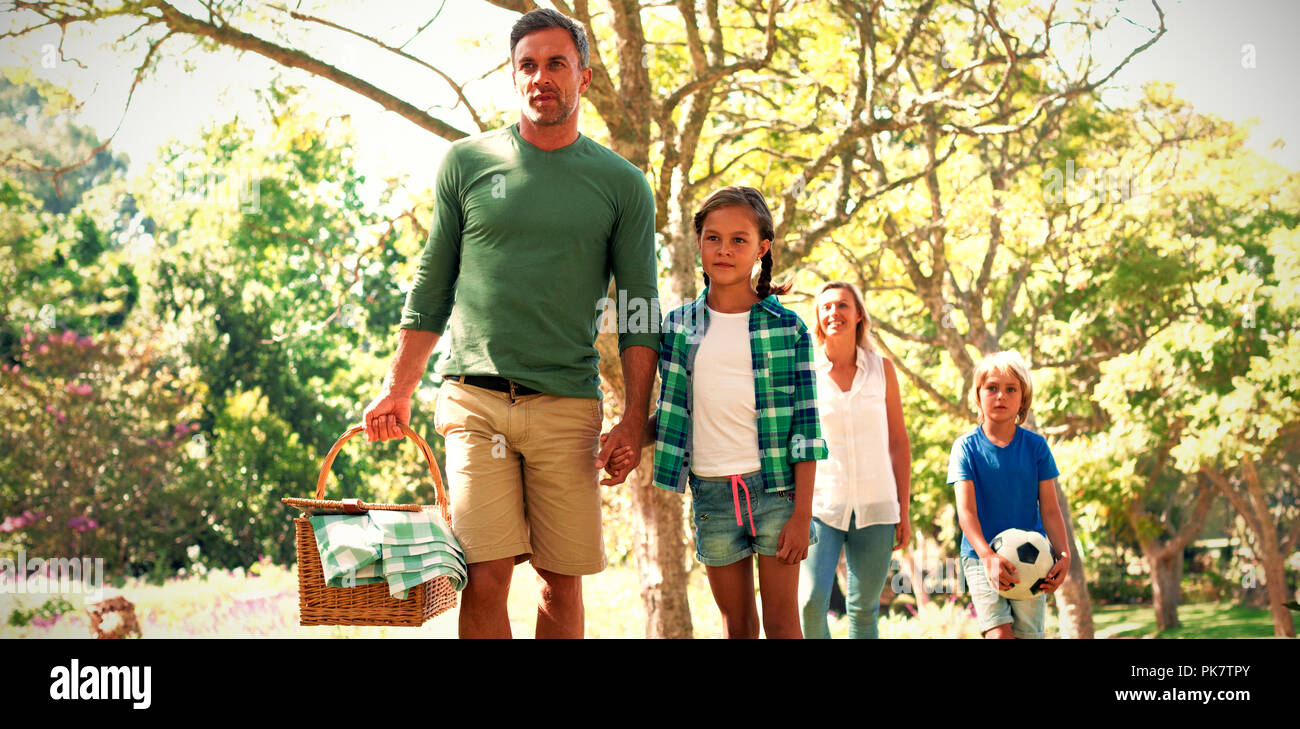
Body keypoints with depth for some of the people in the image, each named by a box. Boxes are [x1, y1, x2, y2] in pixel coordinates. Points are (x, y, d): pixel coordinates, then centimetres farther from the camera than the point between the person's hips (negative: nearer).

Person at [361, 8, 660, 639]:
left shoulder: (621, 184, 6)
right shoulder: (467, 162, 9)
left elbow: (639, 310, 6)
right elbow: (431, 286, 14)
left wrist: (634, 421, -3)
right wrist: (396, 391, 11)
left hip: (568, 404, 0)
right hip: (474, 398, 0)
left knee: (561, 581, 4)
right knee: (485, 577, -8)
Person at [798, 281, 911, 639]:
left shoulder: (882, 369, 5)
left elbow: (899, 442, 9)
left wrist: (904, 510, 5)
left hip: (875, 506, 2)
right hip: (820, 503, -1)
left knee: (864, 610, 6)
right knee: (810, 601, -17)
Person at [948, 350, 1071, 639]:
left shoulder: (1036, 446, 3)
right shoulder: (966, 447, -1)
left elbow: (1049, 509, 2)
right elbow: (966, 510, -9)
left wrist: (1063, 554, -14)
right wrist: (988, 556, -25)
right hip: (980, 554, -2)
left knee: (1027, 634, -5)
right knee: (998, 632, -15)